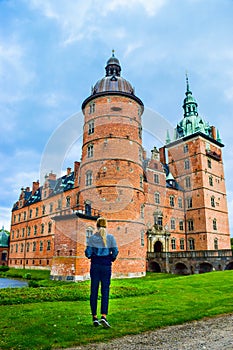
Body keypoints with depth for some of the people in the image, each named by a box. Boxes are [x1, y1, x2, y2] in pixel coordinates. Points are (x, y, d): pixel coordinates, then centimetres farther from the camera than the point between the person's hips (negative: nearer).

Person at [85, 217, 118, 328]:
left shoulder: (92, 238, -3)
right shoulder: (110, 237, -3)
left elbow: (88, 252, -5)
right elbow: (115, 251, -6)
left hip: (95, 265, 1)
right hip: (106, 265, -1)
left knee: (94, 291, 9)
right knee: (105, 291, 3)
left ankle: (94, 317, 15)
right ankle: (103, 316, -8)